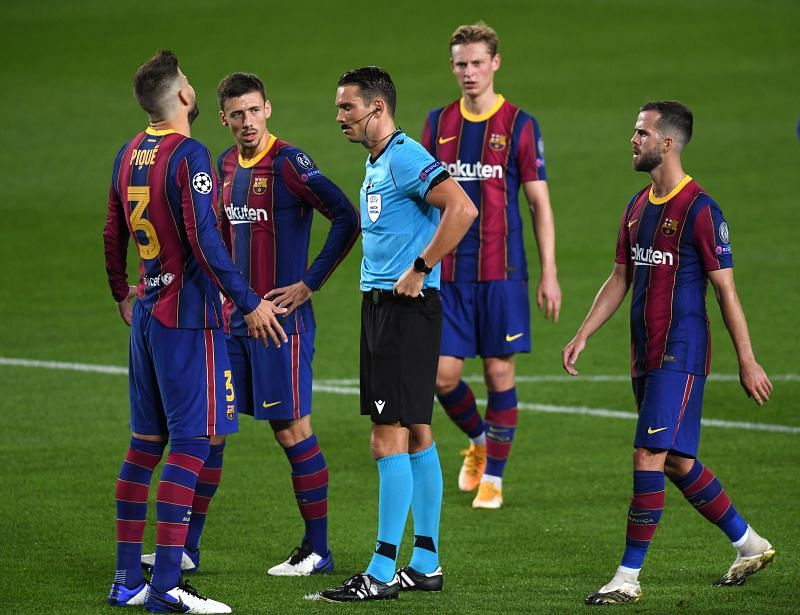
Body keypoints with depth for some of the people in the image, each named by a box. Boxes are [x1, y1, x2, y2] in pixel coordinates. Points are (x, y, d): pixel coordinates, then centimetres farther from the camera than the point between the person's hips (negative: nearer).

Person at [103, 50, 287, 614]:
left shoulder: (129, 155, 10)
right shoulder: (189, 157, -15)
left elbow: (113, 235, 19)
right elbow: (204, 242, -20)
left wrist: (123, 295, 34)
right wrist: (250, 303, -15)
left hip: (146, 314, 8)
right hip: (188, 317, -8)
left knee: (145, 444, 13)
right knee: (191, 447, -7)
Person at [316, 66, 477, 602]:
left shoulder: (405, 157, -15)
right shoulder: (375, 162, 17)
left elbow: (462, 209, -26)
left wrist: (419, 270, -21)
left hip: (406, 309, -10)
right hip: (379, 304, 10)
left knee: (390, 438, -10)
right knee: (416, 436, 12)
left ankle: (382, 573, -10)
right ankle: (426, 564, 17)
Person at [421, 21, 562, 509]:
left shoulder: (520, 126, -3)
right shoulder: (439, 123, 7)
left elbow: (540, 203, -1)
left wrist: (549, 275, -6)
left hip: (501, 271, -3)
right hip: (448, 272, 3)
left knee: (500, 372, 1)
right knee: (443, 374, -1)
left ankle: (493, 477, 12)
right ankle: (479, 439, 28)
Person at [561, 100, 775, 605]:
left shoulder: (700, 210, -12)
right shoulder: (638, 207, 12)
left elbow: (726, 290, -11)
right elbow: (620, 280, 19)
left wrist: (747, 362, -10)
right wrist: (583, 336, 11)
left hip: (681, 355, -8)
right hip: (647, 355, 8)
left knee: (650, 455, -12)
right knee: (678, 462, 12)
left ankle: (629, 577, -9)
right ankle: (750, 546, 27)